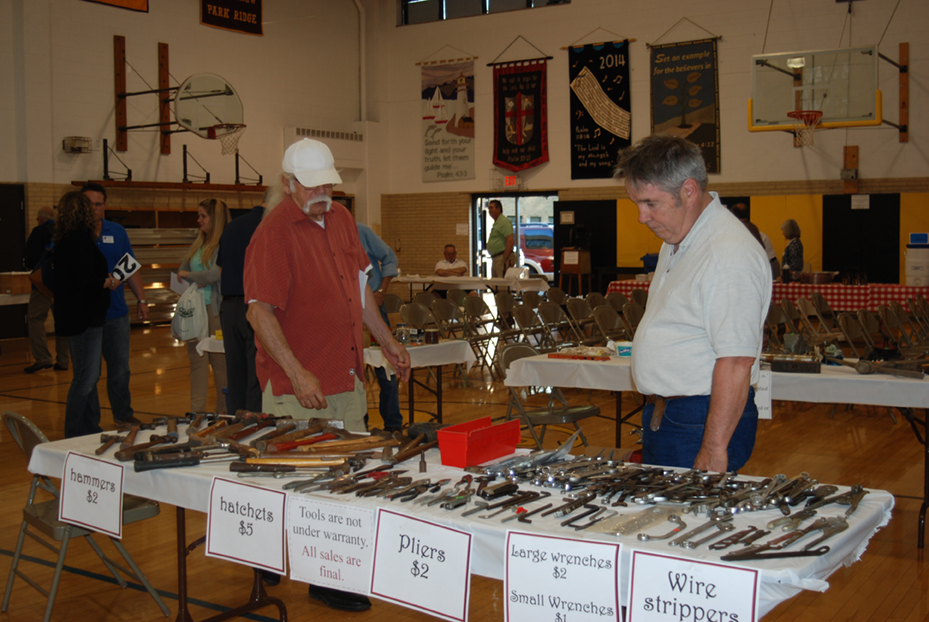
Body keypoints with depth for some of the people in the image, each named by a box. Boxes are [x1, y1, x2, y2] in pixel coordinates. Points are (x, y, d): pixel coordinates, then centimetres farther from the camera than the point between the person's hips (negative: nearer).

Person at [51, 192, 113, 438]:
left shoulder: (63, 241, 13)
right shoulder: (81, 240, -17)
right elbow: (86, 281, -23)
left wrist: (105, 278, 16)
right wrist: (109, 283, -7)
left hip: (75, 316, 10)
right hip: (84, 318, -10)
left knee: (88, 375, 18)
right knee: (85, 377, -4)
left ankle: (90, 428, 27)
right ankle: (74, 434, 1)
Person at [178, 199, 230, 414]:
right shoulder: (197, 244, 15)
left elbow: (214, 275, -17)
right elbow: (181, 273, 20)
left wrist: (188, 276, -2)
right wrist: (194, 285, -1)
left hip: (215, 309, -7)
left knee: (220, 360, 0)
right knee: (197, 360, 6)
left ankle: (224, 412, 10)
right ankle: (197, 411, 10)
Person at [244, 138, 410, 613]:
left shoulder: (341, 219, 9)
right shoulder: (274, 232, -15)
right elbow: (259, 312, -21)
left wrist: (387, 342, 20)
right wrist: (297, 374, -28)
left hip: (348, 375, 8)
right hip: (301, 387, -8)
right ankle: (325, 579, 14)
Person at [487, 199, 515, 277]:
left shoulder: (504, 221, -11)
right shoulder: (496, 223, 22)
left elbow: (510, 241, -20)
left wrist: (505, 259, -24)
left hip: (502, 257, -11)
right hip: (496, 258, 11)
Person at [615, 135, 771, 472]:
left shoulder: (730, 254, -20)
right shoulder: (676, 242, 13)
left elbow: (736, 363, -24)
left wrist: (713, 451, -24)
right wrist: (658, 411, 18)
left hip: (702, 421, -9)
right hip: (662, 415, 9)